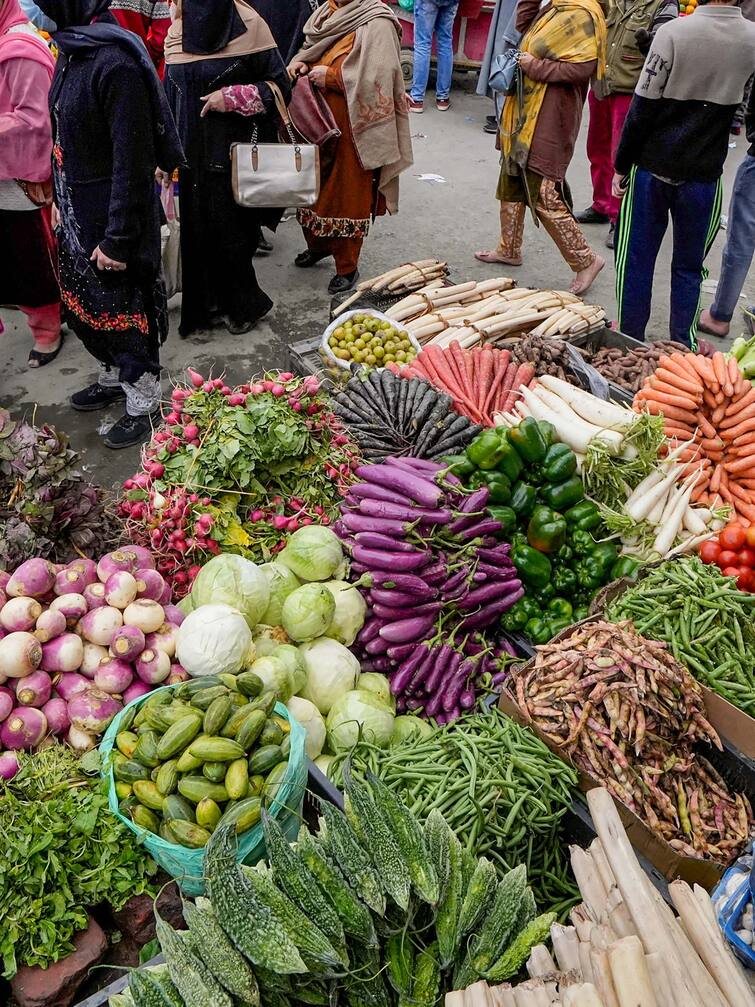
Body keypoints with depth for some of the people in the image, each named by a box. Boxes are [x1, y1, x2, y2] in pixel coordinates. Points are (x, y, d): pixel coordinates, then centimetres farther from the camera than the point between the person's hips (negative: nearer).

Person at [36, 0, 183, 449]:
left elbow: (133, 160, -23)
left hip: (114, 213, -8)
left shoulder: (116, 61, -23)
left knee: (122, 307, 5)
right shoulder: (73, 47, 4)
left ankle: (144, 403, 24)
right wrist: (61, 200, 16)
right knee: (82, 301, 20)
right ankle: (116, 377, 41)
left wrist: (118, 239, -21)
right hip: (79, 210, 9)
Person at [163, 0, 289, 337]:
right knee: (197, 231, 9)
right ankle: (211, 304, 24)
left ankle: (245, 306, 21)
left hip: (233, 153, -5)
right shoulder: (177, 32, 7)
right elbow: (171, 97, 13)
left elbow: (280, 86, -6)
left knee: (231, 233, 2)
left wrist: (233, 97, -17)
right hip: (192, 154, 5)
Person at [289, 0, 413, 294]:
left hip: (352, 128, -8)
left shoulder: (376, 24, -16)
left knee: (348, 194, 2)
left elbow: (377, 78, -25)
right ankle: (318, 245, 39)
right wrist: (300, 61, -2)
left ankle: (347, 267, 14)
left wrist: (331, 77, -21)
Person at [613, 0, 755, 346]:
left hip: (652, 167, -2)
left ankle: (630, 341, 17)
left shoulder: (674, 31, -13)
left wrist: (621, 166, -5)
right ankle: (683, 344, 20)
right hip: (703, 173, 3)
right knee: (689, 266, 13)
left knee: (636, 259, 9)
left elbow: (643, 108, -13)